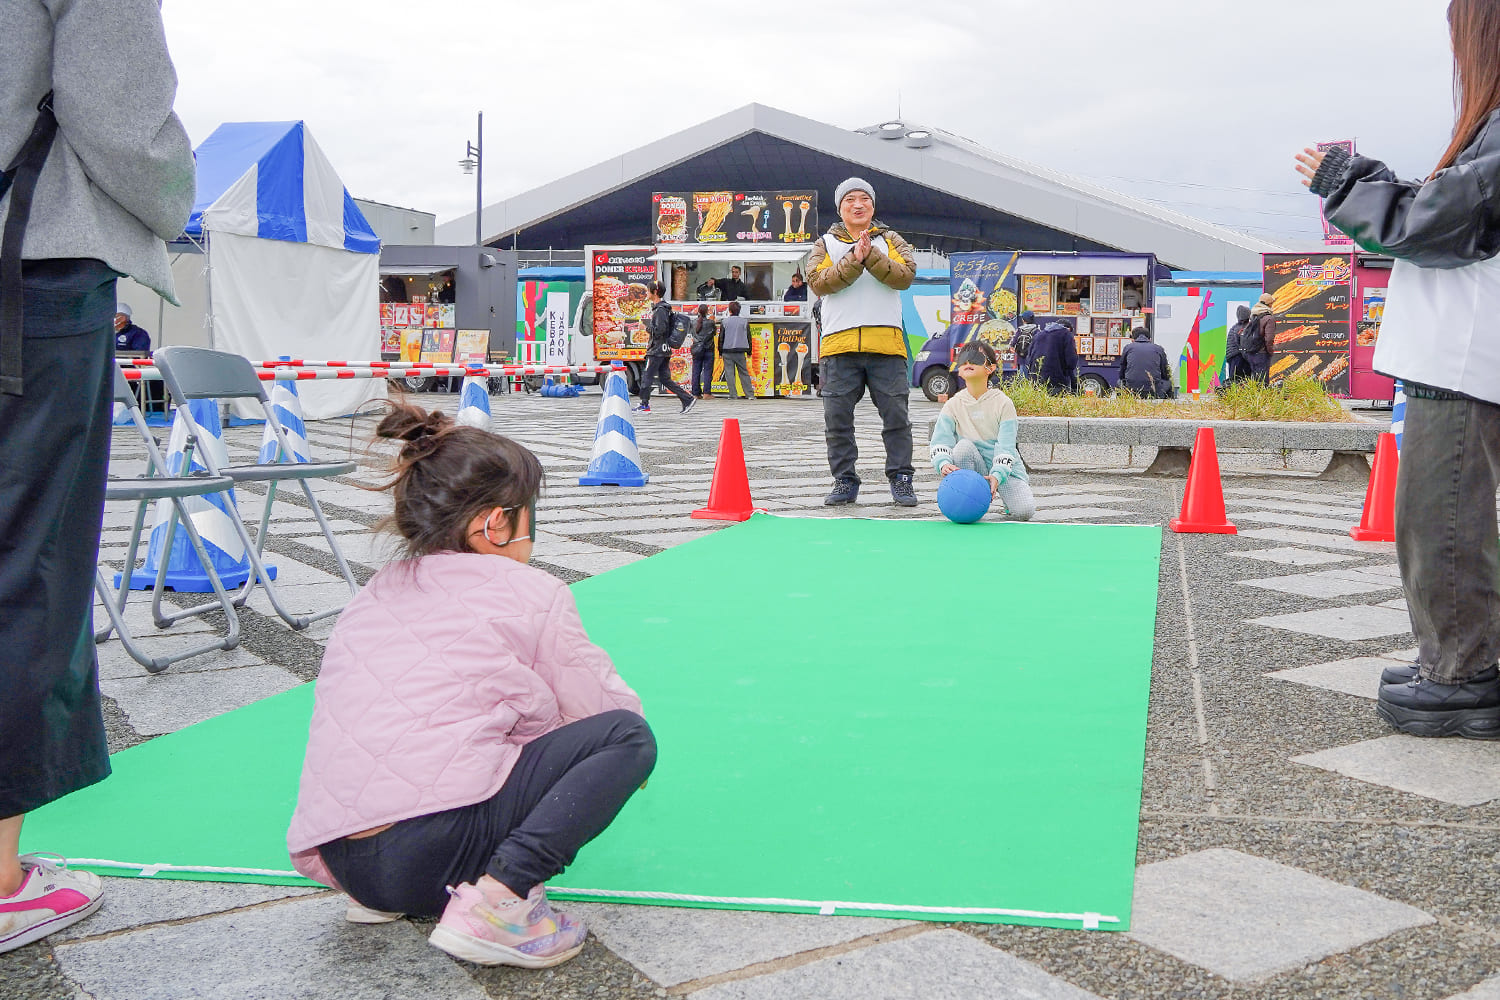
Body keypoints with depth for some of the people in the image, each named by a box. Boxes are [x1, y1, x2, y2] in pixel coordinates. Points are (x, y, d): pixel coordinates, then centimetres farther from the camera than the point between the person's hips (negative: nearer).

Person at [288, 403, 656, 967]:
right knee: (627, 736, -1)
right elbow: (607, 708, 7)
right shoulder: (530, 594, -1)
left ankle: (383, 897, 15)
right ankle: (497, 902, -15)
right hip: (429, 851, -8)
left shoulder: (376, 592, 19)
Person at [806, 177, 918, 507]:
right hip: (839, 345, 0)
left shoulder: (891, 242, 14)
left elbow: (904, 276, -5)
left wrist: (871, 256, -17)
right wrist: (853, 261, -16)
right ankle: (845, 481, 12)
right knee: (837, 418, 2)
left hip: (886, 342, 0)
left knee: (896, 415, 0)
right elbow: (818, 282, -5)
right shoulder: (825, 245, 14)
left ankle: (900, 477, 10)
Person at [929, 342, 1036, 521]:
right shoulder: (953, 405, -1)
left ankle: (1007, 498, 13)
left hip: (1005, 468, -1)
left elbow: (1006, 447, -15)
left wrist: (997, 475, -32)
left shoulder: (1003, 403, -8)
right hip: (974, 468, 1)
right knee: (963, 446, -31)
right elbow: (940, 442, -11)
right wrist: (944, 464, -33)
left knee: (1024, 511, -24)